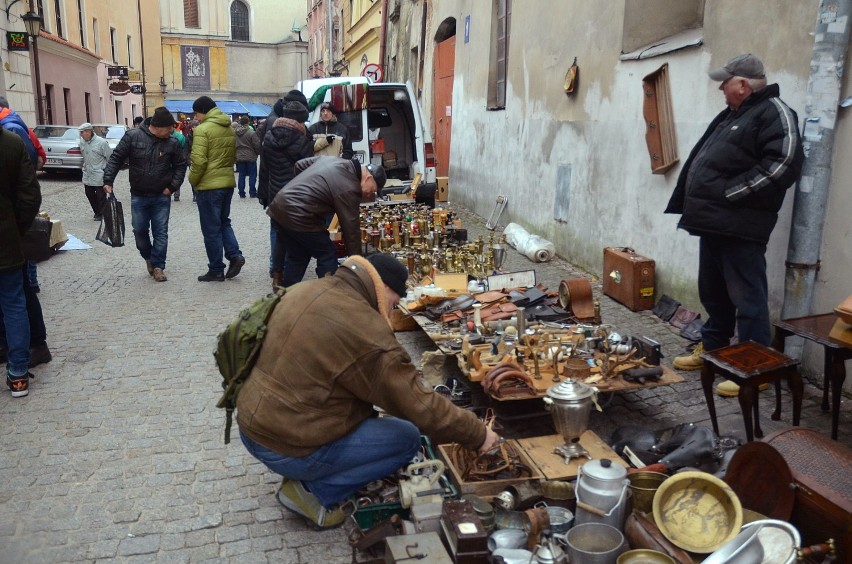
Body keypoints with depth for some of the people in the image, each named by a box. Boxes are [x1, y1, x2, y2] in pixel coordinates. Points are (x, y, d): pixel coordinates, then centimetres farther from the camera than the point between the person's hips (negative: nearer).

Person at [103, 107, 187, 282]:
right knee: (139, 230, 7)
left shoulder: (172, 143, -5)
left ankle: (158, 266, 10)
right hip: (139, 196, 0)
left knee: (161, 233, 1)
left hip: (162, 197, 0)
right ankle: (148, 257, 32)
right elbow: (116, 158, -3)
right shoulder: (133, 137, -8)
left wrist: (173, 186, -4)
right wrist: (108, 180, -10)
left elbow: (180, 165, 6)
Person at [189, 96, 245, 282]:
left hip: (208, 185, -7)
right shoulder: (229, 128, 11)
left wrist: (193, 180, -5)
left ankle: (216, 270, 7)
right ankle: (235, 255, 4)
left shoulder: (202, 129, -14)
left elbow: (199, 161, -19)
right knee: (224, 222, 21)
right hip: (228, 182, 8)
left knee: (211, 229, 1)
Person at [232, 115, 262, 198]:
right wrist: (258, 153, 7)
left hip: (239, 157, 4)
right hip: (251, 157, -4)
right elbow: (257, 145, -12)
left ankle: (241, 193, 12)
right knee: (252, 175, 5)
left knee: (241, 175, 10)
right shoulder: (251, 132, -15)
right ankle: (252, 192, 5)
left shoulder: (235, 132, 0)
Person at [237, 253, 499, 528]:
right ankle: (315, 491, 2)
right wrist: (478, 434, -3)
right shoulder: (366, 332, -22)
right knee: (407, 439, -1)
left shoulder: (303, 290, 3)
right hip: (286, 448, -9)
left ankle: (307, 477, 15)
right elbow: (420, 406, -17)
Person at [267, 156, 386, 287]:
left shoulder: (333, 159, 11)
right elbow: (351, 228, -11)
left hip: (279, 205, 9)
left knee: (295, 257, 22)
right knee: (328, 255, 5)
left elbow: (300, 164, 21)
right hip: (297, 216, -9)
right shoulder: (349, 188, -14)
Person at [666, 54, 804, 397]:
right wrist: (699, 206, 12)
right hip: (714, 223, 10)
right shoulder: (732, 115, 20)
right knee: (712, 292, 18)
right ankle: (712, 349, 32)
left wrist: (730, 194, -18)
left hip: (739, 227, -10)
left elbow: (782, 164, -21)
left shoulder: (774, 112, -8)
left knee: (747, 299, -4)